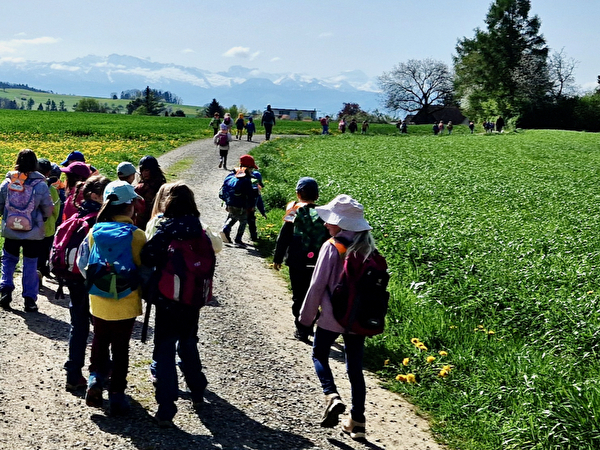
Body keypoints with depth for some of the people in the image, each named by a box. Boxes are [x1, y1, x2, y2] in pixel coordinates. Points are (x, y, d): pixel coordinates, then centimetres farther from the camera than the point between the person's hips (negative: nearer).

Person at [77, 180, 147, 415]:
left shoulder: (95, 231, -6)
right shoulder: (136, 235, -15)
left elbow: (82, 263, 2)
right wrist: (142, 292, 7)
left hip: (98, 300, 3)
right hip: (126, 302, -3)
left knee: (100, 341, 24)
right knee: (121, 348, 9)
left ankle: (95, 377, 9)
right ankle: (117, 395, 15)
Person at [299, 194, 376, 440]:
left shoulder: (332, 247, -17)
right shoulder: (367, 247, -1)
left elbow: (317, 284, -12)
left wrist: (306, 316, -1)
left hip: (332, 317, -5)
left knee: (319, 355, 19)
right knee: (355, 367, 14)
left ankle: (331, 396, -4)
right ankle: (357, 422, 17)